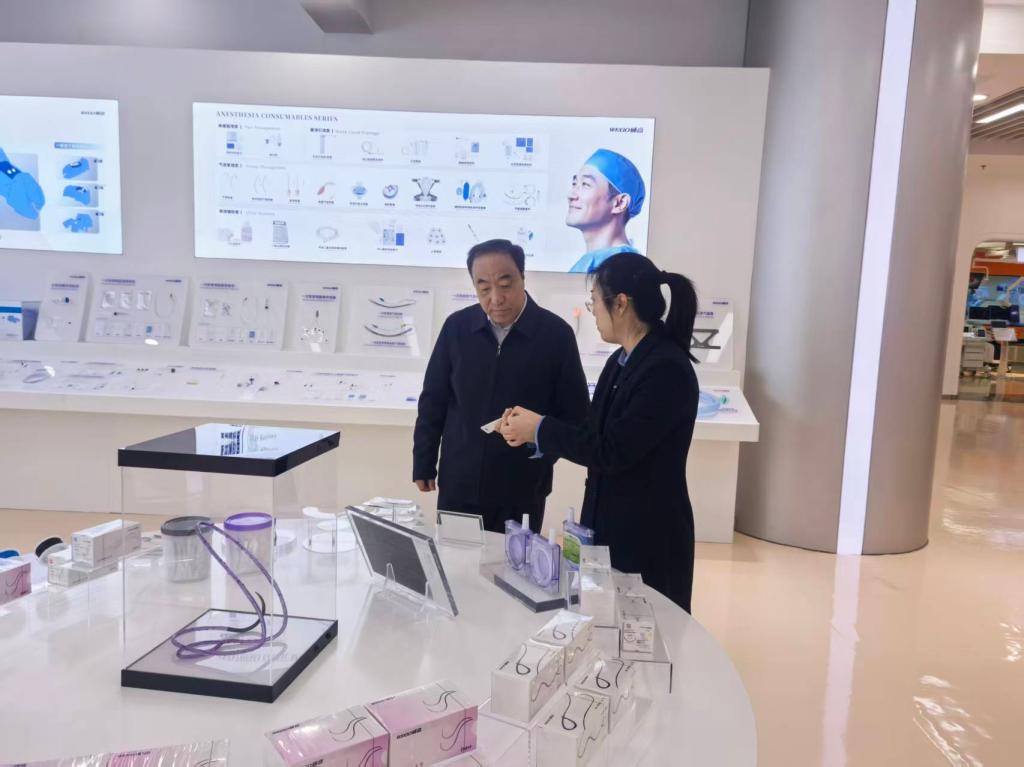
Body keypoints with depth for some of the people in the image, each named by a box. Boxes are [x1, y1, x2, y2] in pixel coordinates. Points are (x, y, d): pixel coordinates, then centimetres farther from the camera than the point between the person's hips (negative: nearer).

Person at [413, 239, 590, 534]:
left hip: (522, 490, -2)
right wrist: (423, 463, 7)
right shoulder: (457, 326, -2)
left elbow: (575, 413, -1)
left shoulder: (556, 333, -9)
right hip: (458, 485, 2)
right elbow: (433, 400, 6)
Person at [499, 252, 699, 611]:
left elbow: (613, 451, -23)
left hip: (648, 537, -8)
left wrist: (540, 428, -15)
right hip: (608, 524, 8)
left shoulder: (667, 369, -22)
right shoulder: (621, 361, 6)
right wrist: (532, 431, -3)